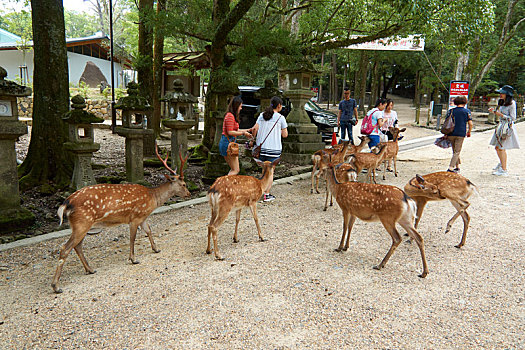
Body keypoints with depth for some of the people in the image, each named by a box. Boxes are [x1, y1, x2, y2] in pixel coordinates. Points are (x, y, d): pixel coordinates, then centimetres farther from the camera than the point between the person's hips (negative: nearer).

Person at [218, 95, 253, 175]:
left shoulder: (232, 116, 17)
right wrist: (243, 133, -13)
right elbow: (230, 132, -19)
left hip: (226, 144, 10)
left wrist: (247, 130, 23)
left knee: (234, 169, 14)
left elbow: (235, 130, 22)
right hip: (228, 143, -10)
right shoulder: (230, 116, -14)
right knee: (235, 170, -6)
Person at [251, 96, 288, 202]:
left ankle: (263, 191, 16)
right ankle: (267, 195, 6)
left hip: (261, 147, 4)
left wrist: (253, 139, 11)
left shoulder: (262, 115, 7)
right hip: (274, 149, -4)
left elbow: (255, 128, -3)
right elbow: (285, 135, -1)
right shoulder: (280, 118, -4)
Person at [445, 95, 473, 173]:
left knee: (455, 151, 15)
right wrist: (469, 132, 13)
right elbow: (470, 124, -2)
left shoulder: (451, 110, 8)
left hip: (451, 134, 3)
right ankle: (451, 168, -12)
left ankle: (457, 167, 23)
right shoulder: (467, 111, 1)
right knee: (457, 152, -1)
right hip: (461, 134, -3)